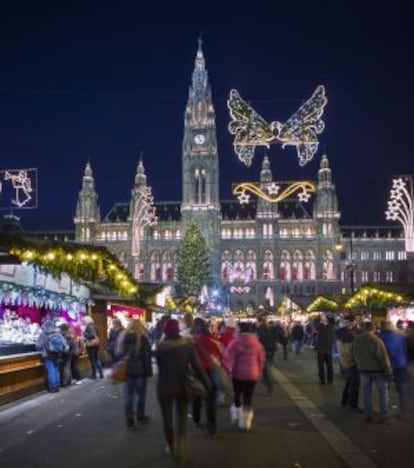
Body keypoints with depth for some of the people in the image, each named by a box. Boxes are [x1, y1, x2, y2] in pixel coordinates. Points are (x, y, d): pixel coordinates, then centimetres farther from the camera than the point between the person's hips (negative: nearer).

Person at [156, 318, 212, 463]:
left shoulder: (160, 347, -13)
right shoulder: (187, 344, -11)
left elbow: (159, 366, 0)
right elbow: (196, 365, -13)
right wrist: (207, 383, -10)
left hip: (165, 386, -1)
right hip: (182, 385, 1)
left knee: (167, 417, 15)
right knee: (182, 416, 16)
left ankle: (171, 447, 26)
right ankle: (180, 448, 3)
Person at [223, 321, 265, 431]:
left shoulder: (235, 342, -12)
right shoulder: (257, 342, 2)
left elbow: (228, 357, -17)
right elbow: (262, 358, 9)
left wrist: (230, 369, -3)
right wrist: (259, 371, 17)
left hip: (238, 373, -2)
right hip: (252, 374, 2)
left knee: (237, 396, 16)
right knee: (248, 398, 8)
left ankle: (236, 419, 24)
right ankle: (246, 423, 11)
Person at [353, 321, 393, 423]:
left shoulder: (356, 340, -4)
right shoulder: (376, 341, -23)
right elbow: (383, 358, -19)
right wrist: (388, 372, -10)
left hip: (363, 370, 4)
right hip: (377, 370, -4)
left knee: (366, 393, 14)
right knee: (383, 393, 12)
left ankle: (368, 415, 18)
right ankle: (383, 416, 15)